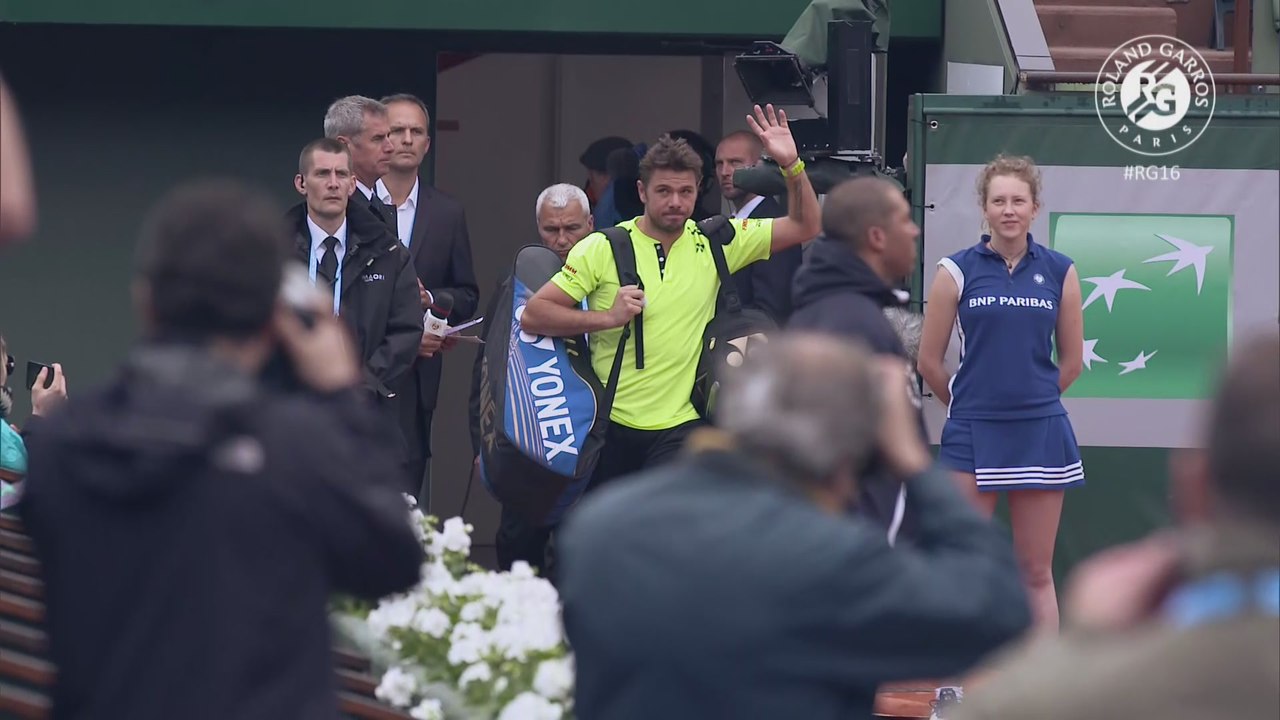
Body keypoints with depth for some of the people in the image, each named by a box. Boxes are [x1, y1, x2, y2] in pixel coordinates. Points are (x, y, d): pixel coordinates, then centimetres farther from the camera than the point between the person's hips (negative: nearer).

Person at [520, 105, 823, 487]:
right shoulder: (601, 249, -2)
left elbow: (805, 226, 7)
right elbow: (533, 315, -4)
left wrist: (792, 165, -8)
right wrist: (607, 317, -15)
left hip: (679, 429, 0)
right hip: (610, 426, 0)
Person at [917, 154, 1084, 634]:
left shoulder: (1059, 272, 4)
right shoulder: (958, 271, 0)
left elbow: (1071, 361, 13)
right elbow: (929, 362, 4)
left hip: (1041, 434, 1)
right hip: (971, 435, -1)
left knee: (1036, 572, 6)